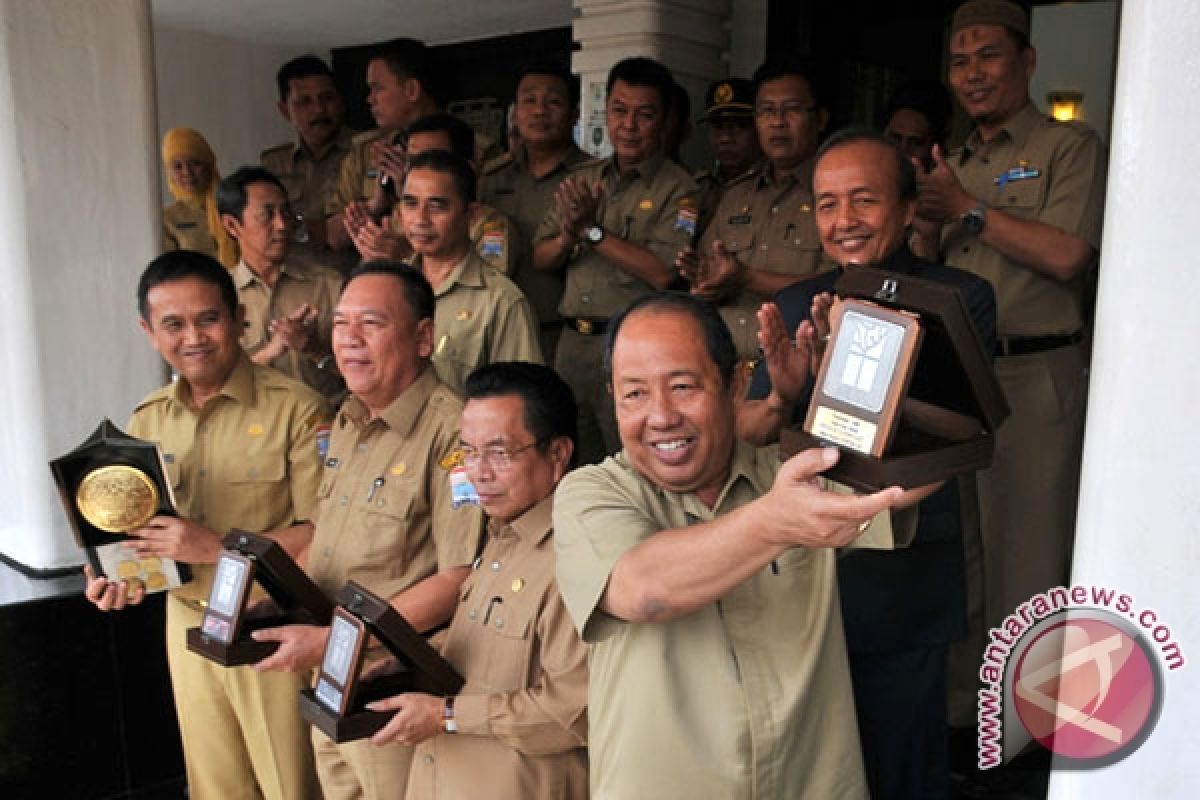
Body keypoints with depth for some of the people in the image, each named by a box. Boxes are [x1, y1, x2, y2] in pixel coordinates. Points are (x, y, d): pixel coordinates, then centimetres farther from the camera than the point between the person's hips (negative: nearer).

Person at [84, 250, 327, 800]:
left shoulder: (295, 409, -15)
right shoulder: (147, 420, 6)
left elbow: (323, 530, -19)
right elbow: (135, 519, 17)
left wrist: (217, 547, -24)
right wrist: (116, 574, -2)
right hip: (188, 628, 6)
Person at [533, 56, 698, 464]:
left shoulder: (678, 189, -5)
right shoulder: (582, 180, 12)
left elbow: (664, 274, -18)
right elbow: (539, 258, 12)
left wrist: (593, 231, -16)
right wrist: (567, 240, -10)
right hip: (572, 343, 6)